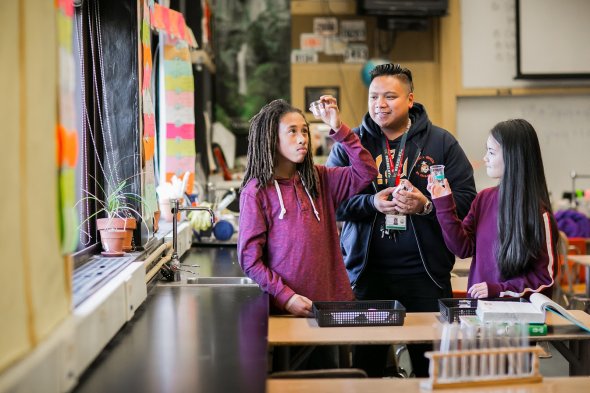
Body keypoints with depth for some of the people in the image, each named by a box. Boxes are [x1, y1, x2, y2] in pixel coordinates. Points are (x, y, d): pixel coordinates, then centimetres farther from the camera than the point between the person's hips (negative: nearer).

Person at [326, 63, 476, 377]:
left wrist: (426, 206, -16)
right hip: (366, 271, 1)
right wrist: (371, 202, -14)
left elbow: (466, 199, 0)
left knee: (431, 364, 5)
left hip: (425, 271, 0)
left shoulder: (441, 142, 6)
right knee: (366, 365, 6)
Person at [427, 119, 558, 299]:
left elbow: (545, 277, -5)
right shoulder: (484, 198, 8)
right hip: (477, 302, 4)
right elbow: (463, 248, 7)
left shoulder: (538, 213, -8)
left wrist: (499, 290, -13)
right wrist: (444, 205, 0)